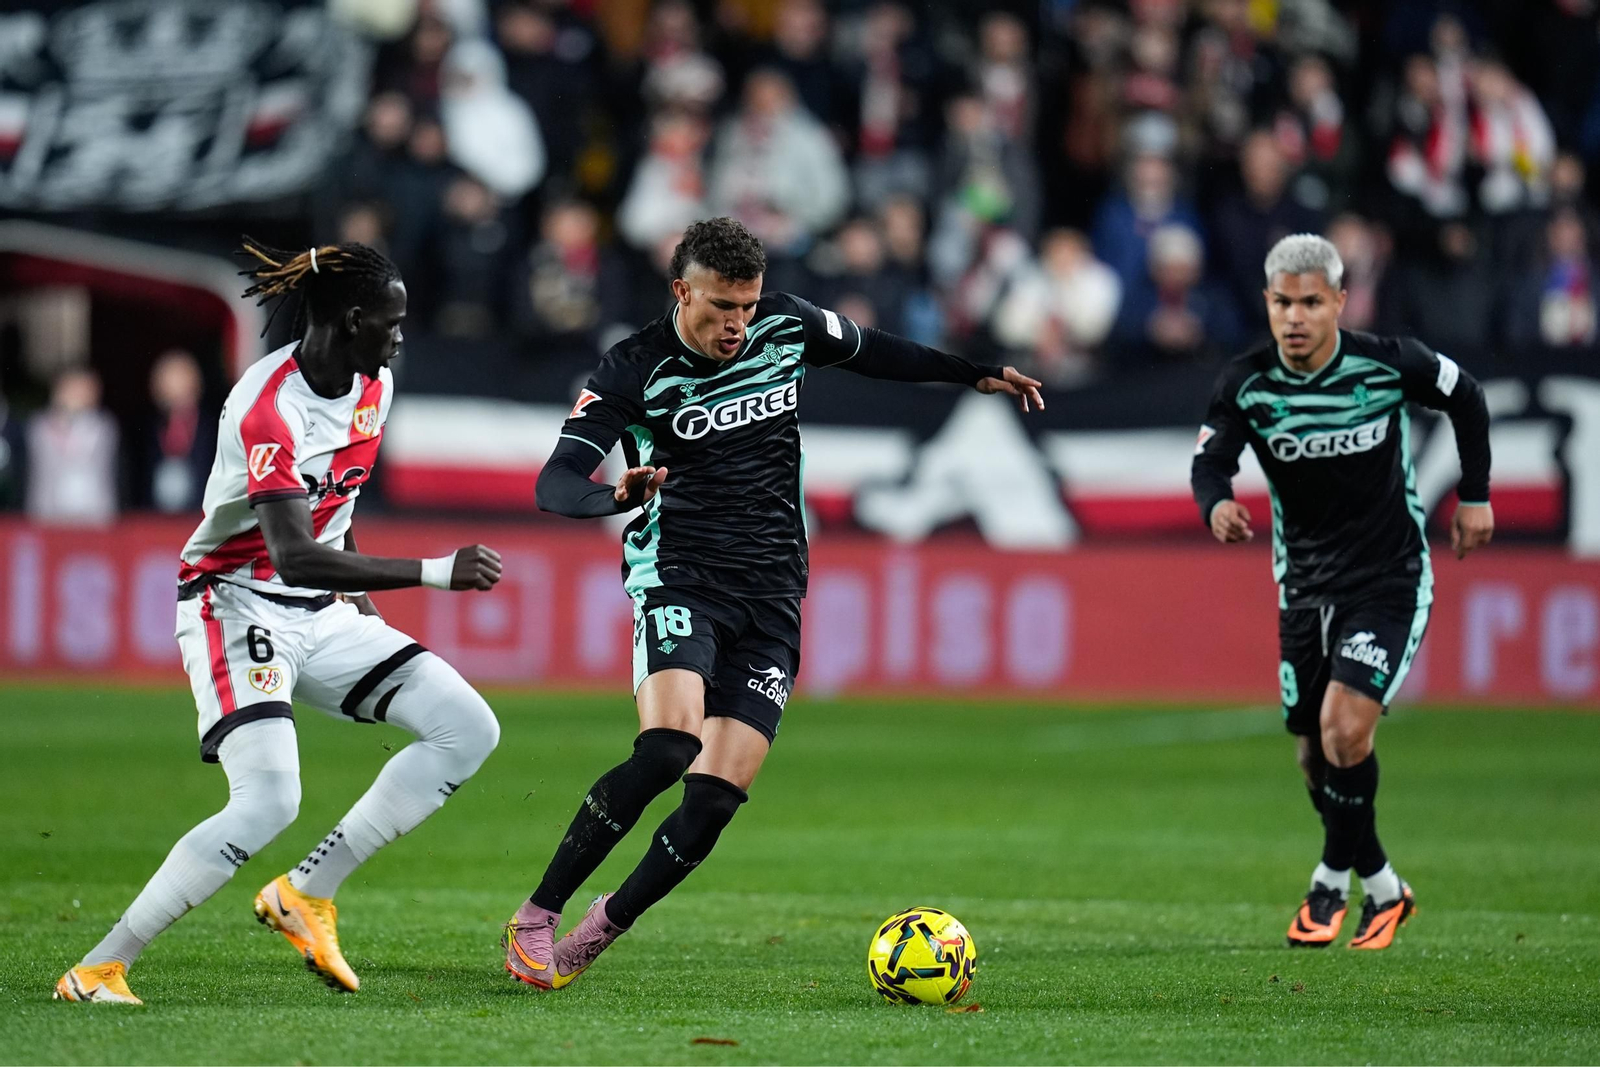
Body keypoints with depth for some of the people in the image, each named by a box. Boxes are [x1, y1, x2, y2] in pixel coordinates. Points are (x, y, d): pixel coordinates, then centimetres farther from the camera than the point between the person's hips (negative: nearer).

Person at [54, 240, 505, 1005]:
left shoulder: (373, 386, 3)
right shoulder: (268, 408, -25)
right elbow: (294, 556, -35)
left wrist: (355, 589, 20)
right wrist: (434, 573, -36)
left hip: (318, 613, 9)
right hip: (237, 606, -9)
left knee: (469, 729, -3)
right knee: (269, 802, -27)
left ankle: (305, 894, -1)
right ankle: (98, 969, -18)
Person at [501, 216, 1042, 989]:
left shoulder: (787, 326, 3)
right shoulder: (635, 370, -10)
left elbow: (868, 351, 24)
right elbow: (555, 482, -19)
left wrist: (974, 375, 23)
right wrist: (614, 496, -40)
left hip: (771, 599, 4)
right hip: (679, 579, -4)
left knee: (716, 799, -8)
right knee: (666, 750, -28)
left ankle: (600, 932, 11)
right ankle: (535, 918, -16)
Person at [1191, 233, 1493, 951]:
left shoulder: (1388, 362, -14)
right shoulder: (1246, 384, -10)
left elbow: (1465, 399, 4)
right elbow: (1210, 461, -13)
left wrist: (1475, 496, 5)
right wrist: (1216, 505, -36)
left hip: (1390, 578, -4)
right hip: (1305, 584, 4)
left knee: (1345, 726, -21)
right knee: (1316, 755, 6)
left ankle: (1332, 883, 1)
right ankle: (1382, 889, 27)